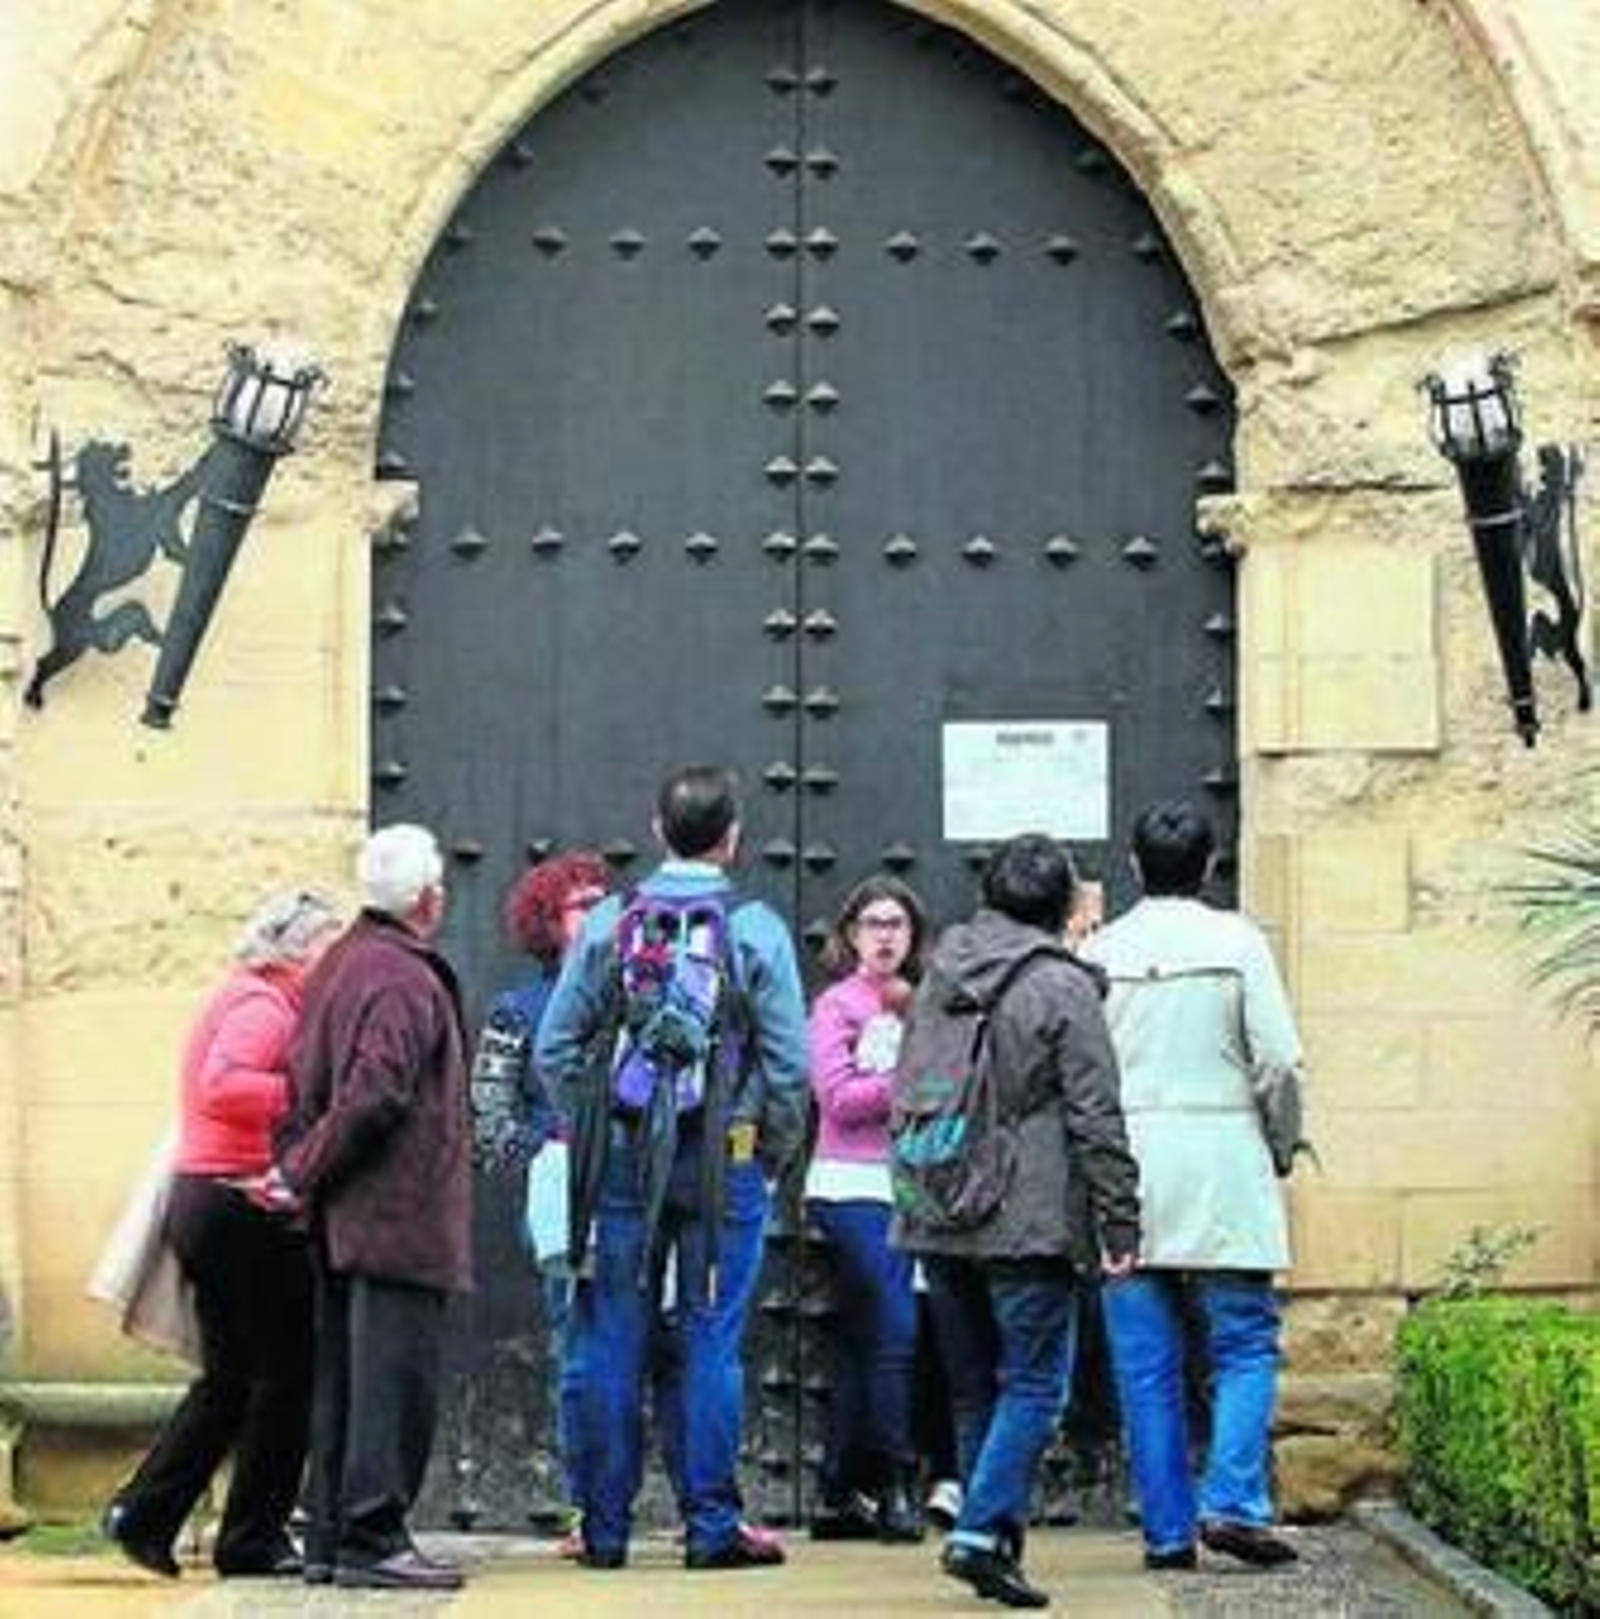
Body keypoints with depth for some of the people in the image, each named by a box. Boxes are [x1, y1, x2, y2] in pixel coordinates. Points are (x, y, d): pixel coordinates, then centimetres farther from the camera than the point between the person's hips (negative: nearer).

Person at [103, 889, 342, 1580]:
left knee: (229, 1377, 15)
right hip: (247, 1207, -10)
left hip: (200, 1197, 10)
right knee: (285, 1374, 0)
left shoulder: (237, 999, 18)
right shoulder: (264, 1006, -13)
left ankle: (144, 1512, 12)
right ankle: (253, 1537, 6)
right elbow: (225, 1084, -28)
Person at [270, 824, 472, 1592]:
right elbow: (375, 1097, -22)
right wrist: (303, 1175, -11)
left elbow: (302, 1085, 16)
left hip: (339, 1219, 9)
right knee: (395, 1378, -6)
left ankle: (330, 1538, 16)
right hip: (399, 1217, -9)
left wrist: (297, 1168, 10)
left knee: (342, 1378, 12)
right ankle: (372, 1536, -6)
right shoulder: (407, 981, -15)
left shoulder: (336, 966, 15)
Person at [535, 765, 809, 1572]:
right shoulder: (756, 929, -3)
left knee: (610, 1345, 6)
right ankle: (712, 1527, 4)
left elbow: (556, 1049, 3)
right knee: (709, 1345, 2)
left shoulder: (608, 922, 2)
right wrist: (773, 1154, 8)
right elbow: (789, 1062, -4)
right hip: (722, 1163, -2)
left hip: (620, 1161, 2)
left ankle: (605, 1527, 10)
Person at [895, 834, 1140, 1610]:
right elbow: (1096, 1117, -9)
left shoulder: (937, 979, 11)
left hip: (937, 1220, 6)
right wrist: (1120, 1223, -5)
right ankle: (981, 1531, -14)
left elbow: (905, 1098, 18)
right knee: (1035, 1384, -2)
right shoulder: (1061, 986, -8)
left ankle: (993, 1536, 16)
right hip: (1027, 1224, -6)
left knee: (975, 1387, 14)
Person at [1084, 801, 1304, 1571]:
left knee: (1146, 1363, 6)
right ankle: (1232, 1502, -10)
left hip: (1125, 1166, 2)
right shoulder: (1236, 941, -3)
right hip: (1220, 1166, -2)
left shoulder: (1099, 951, 4)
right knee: (1245, 1345, 6)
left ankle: (1166, 1529, 6)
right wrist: (1286, 1146, 10)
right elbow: (1278, 1060, -6)